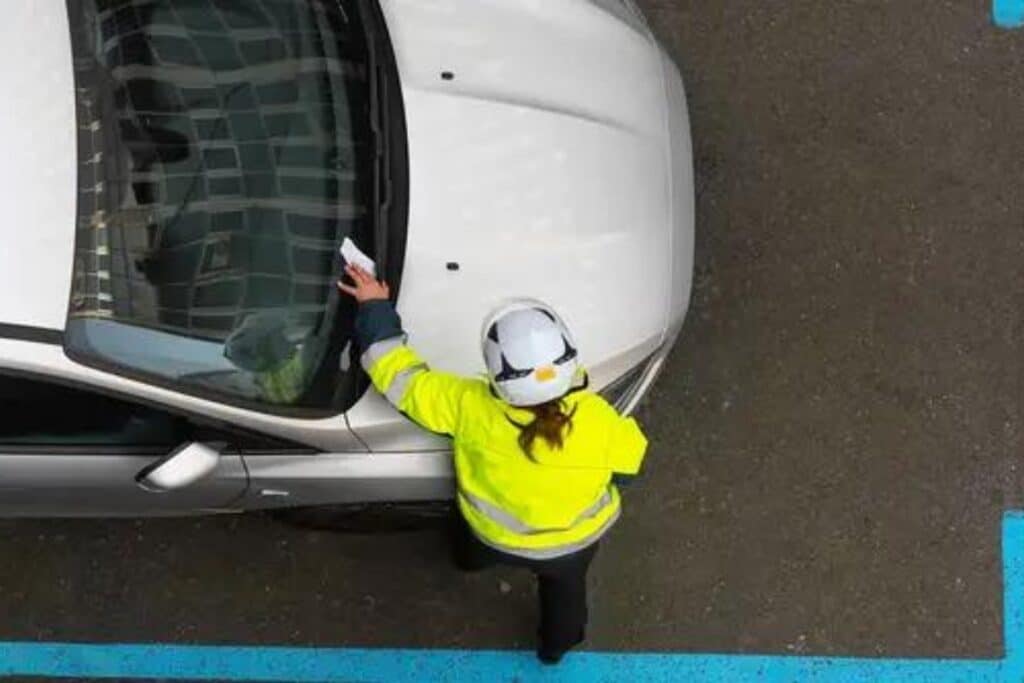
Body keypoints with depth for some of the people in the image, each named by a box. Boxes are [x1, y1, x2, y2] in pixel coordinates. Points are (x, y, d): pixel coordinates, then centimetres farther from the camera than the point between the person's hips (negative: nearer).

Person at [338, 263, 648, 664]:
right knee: (565, 585, 36)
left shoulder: (471, 406, -39)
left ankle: (471, 559, 72)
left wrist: (375, 308, -15)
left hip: (494, 537, 0)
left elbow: (401, 376, -26)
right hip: (575, 542, 0)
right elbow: (632, 453, -15)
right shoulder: (596, 419, -38)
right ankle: (558, 644, 63)